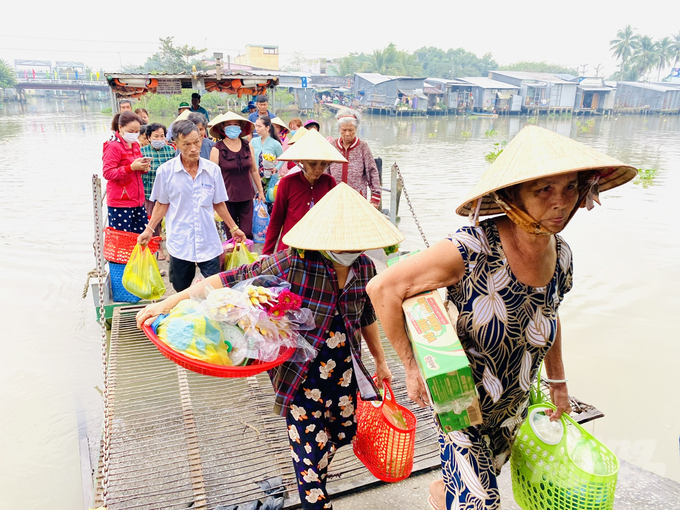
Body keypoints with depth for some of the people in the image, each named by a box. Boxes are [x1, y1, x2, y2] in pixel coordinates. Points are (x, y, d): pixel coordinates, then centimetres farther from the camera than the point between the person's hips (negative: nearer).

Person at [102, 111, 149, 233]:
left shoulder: (135, 145, 13)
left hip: (137, 200, 8)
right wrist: (131, 167, -25)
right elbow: (107, 173, -16)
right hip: (120, 202, -8)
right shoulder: (113, 146, -11)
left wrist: (143, 167, 1)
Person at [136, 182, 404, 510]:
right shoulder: (294, 263, -24)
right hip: (302, 376, -5)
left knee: (340, 433, 23)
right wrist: (169, 303, -25)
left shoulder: (363, 266, -6)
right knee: (309, 452, 2)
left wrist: (380, 361, 20)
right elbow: (232, 280, -21)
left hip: (344, 372, 6)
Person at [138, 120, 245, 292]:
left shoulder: (212, 170, -1)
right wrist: (149, 229, 1)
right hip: (179, 243, 0)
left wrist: (234, 228, 12)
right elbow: (162, 203, 7)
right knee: (181, 291, 12)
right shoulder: (165, 171, -4)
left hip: (209, 243, 1)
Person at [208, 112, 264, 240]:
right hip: (227, 198, -2)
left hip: (246, 197, 2)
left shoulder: (248, 146, 5)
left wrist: (260, 191, 17)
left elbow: (254, 170, 15)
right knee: (231, 235, 6)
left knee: (247, 234, -1)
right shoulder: (217, 149, -5)